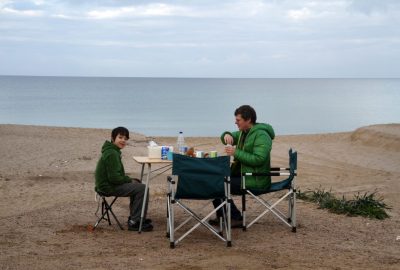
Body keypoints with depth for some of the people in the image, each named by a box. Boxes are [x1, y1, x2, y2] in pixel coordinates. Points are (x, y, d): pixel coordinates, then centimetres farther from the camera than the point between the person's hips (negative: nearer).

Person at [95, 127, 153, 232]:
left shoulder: (111, 151, 13)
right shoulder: (112, 154, -20)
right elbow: (114, 178, -25)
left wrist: (129, 179, 8)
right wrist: (129, 180, -11)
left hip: (106, 183, 11)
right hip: (109, 187, -11)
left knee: (137, 183, 22)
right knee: (142, 188, -14)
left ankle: (134, 217, 25)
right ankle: (134, 222, -9)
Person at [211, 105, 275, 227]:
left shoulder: (261, 135, -18)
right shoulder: (243, 132, 13)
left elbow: (259, 159, -28)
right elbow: (226, 138, 20)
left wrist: (236, 153, -25)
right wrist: (227, 135, -5)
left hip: (255, 180, -10)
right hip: (242, 173, 10)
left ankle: (236, 219, -6)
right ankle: (221, 216, 13)